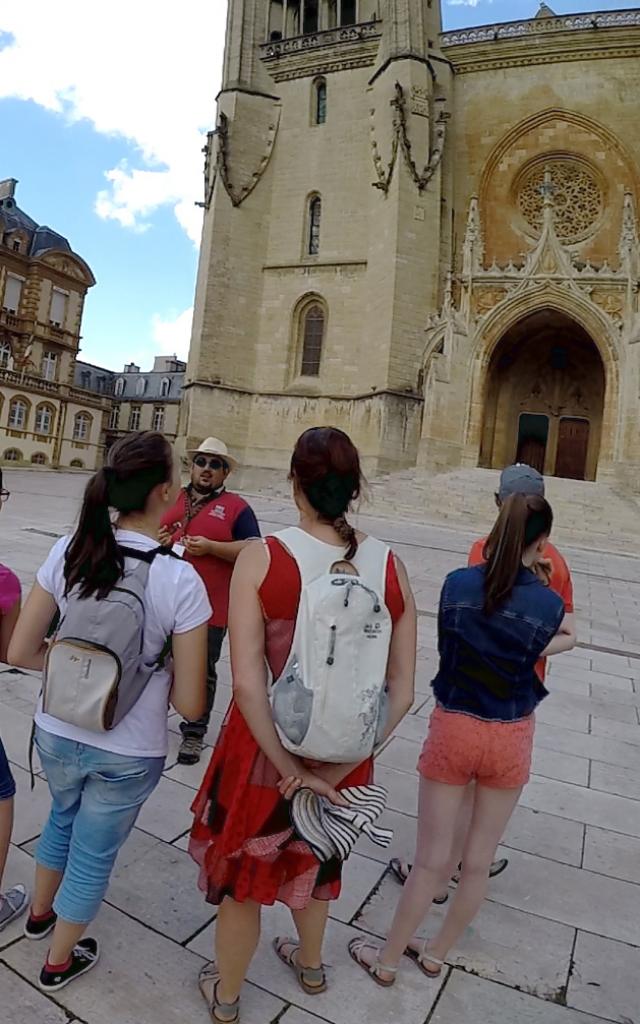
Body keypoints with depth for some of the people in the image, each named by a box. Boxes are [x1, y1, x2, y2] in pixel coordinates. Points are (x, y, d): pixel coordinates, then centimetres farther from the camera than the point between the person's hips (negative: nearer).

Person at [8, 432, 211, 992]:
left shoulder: (69, 551, -13)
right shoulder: (181, 579, -24)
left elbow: (21, 651, -5)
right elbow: (189, 703, -19)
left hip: (57, 733, 4)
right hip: (128, 752, -4)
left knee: (63, 817, 35)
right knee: (94, 853, 23)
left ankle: (41, 912, 61)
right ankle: (60, 961, 50)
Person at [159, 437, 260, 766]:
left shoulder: (236, 507, -4)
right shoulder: (171, 500, 10)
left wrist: (211, 547, -20)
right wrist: (156, 540, -3)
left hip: (210, 609, -4)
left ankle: (194, 733, 26)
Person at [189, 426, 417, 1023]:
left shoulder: (261, 557, -21)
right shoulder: (390, 567, -12)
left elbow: (247, 682, -24)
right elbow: (401, 694, -12)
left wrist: (293, 768, -14)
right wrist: (333, 771, -10)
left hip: (264, 750, -3)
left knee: (241, 871, 25)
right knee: (311, 858, 34)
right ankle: (310, 965, 62)